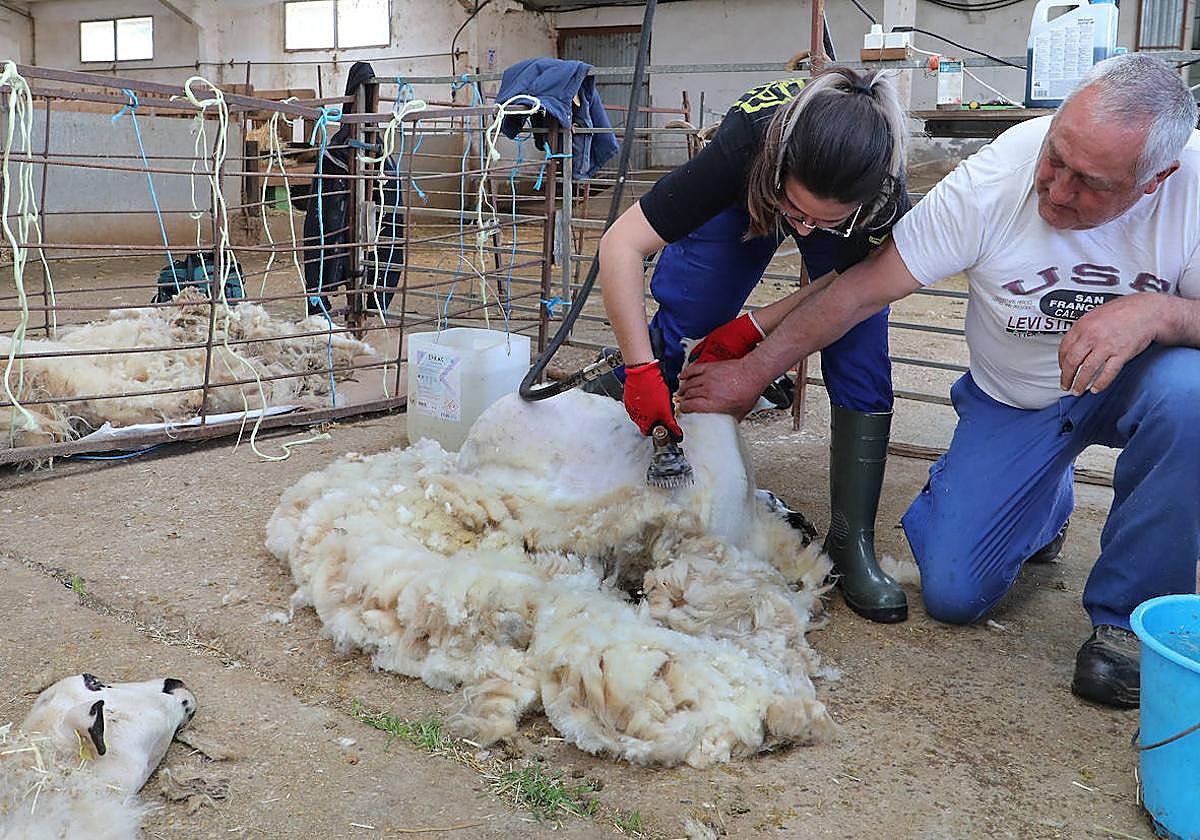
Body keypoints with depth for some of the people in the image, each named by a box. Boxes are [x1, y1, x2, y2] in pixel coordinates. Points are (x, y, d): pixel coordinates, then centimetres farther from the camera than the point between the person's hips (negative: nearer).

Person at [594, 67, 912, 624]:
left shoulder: (885, 195, -41)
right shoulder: (746, 144, -45)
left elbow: (845, 275, -18)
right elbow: (621, 245, -40)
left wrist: (753, 329, -26)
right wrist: (641, 369, -45)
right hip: (747, 194, 0)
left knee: (862, 369, -14)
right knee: (671, 331, -10)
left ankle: (851, 546, -5)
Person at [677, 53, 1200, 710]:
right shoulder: (992, 177, -27)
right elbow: (865, 287, -19)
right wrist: (750, 373, -14)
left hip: (1134, 377, 0)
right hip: (1011, 401, 1)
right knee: (951, 594, -7)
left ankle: (1127, 616, -13)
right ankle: (1041, 499, 30)